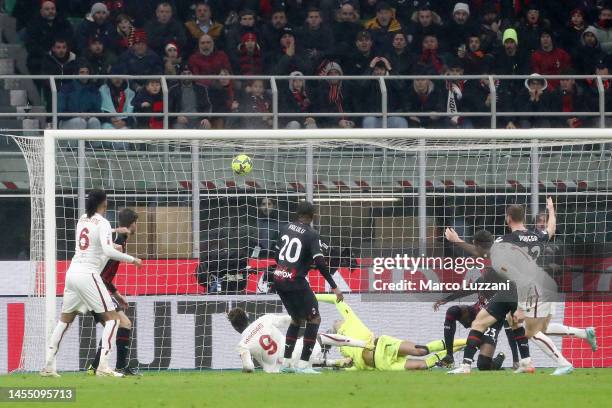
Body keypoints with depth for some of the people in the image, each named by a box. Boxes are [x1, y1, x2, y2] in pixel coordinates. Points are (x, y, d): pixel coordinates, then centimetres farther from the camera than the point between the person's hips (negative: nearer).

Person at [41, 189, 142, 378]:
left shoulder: (82, 219, 11)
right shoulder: (103, 223, -9)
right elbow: (108, 251, -21)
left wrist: (115, 232, 28)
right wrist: (132, 259, -13)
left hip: (73, 271, 7)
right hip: (88, 274, -7)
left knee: (65, 320, 16)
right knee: (112, 318, -2)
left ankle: (48, 365, 13)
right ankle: (103, 367, -14)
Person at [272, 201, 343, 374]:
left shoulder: (285, 229, 10)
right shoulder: (311, 235, -9)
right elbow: (320, 263, -17)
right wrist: (334, 287, -15)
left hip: (279, 280, 7)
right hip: (296, 282, -7)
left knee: (296, 319, 22)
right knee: (314, 319, 4)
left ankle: (286, 362, 19)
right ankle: (303, 364, -3)